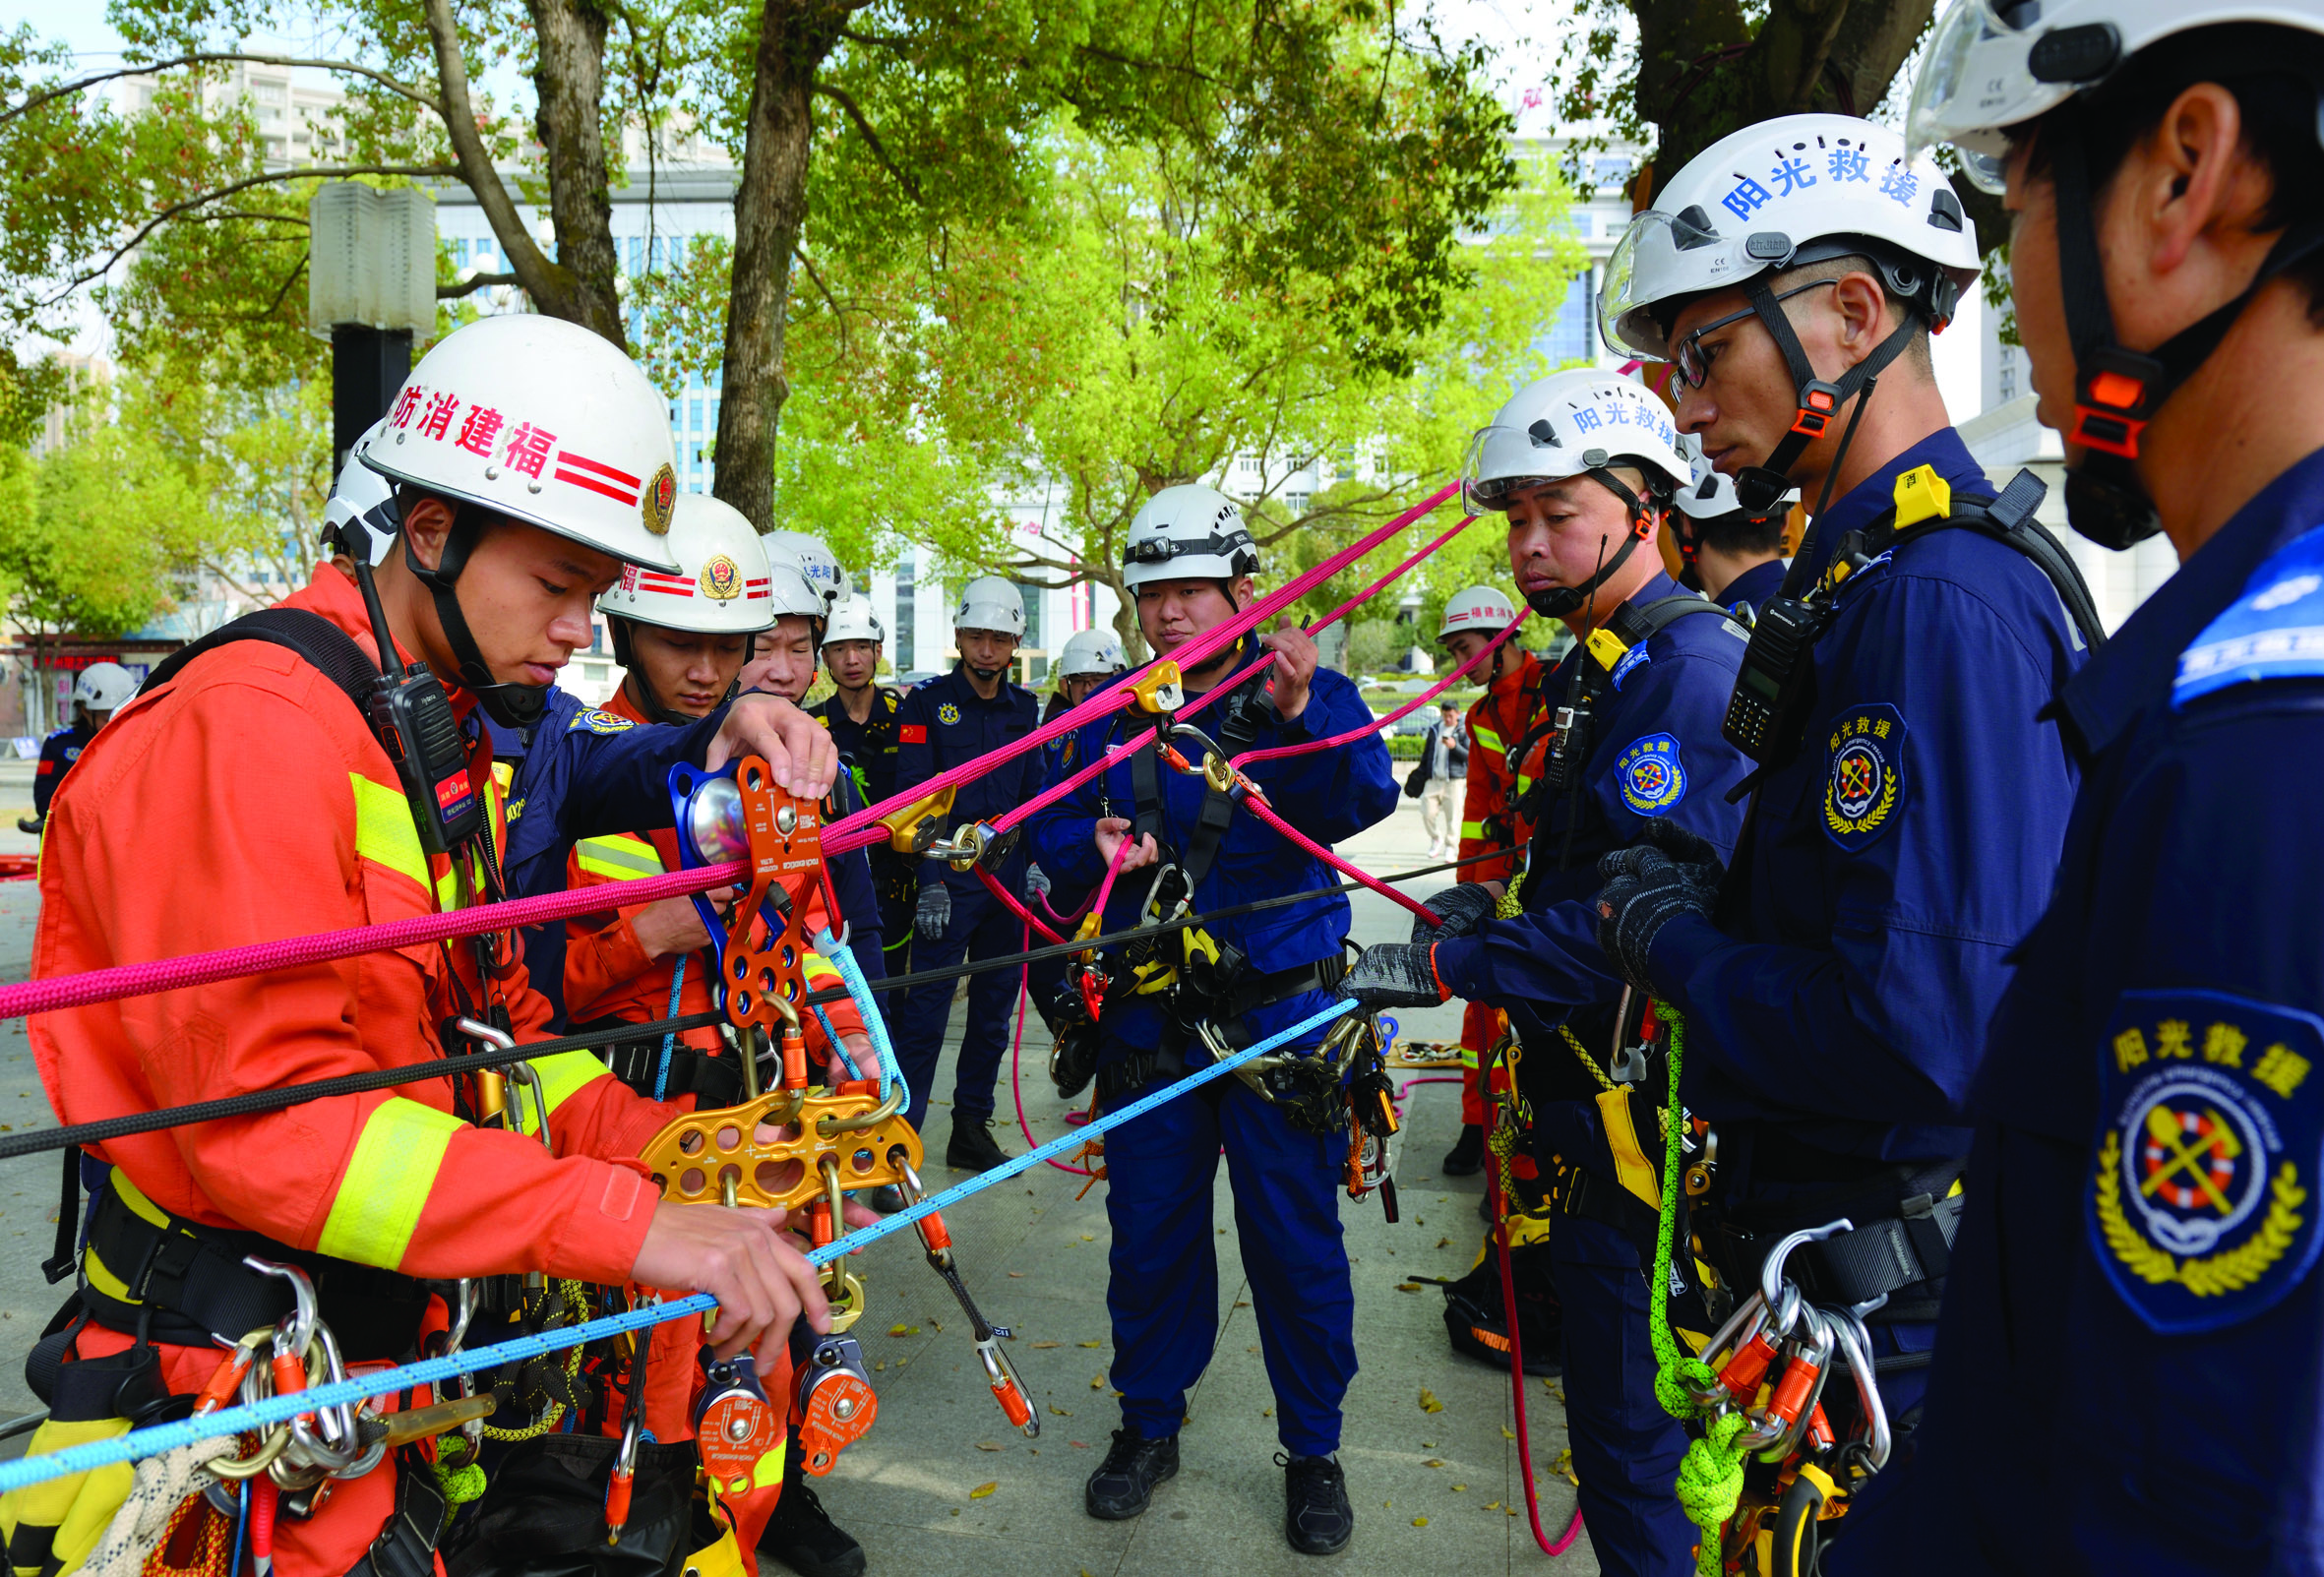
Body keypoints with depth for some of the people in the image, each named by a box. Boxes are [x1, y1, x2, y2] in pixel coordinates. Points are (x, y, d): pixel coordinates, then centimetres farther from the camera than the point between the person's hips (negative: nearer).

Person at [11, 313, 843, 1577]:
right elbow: (264, 1112, -29)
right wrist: (629, 1226, -34)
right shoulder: (249, 726, -21)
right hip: (234, 1372, -8)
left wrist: (661, 1148, -6)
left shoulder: (452, 738, 10)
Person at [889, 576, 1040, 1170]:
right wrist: (929, 880, -15)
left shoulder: (1023, 707, 11)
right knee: (925, 1015, -7)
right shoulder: (928, 702, -2)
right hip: (948, 880, -5)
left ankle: (971, 1131, 23)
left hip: (1007, 877, 5)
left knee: (993, 1012, 11)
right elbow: (913, 798, -8)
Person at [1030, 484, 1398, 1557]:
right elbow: (1053, 832, 8)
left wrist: (1301, 712, -37)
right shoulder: (1112, 714, 7)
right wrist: (1097, 846, -15)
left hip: (1279, 1011, -3)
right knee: (1149, 1229, 14)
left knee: (1294, 1237, 6)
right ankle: (1148, 1424, 35)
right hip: (1148, 1015, 3)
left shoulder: (1312, 696, -3)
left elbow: (1365, 802, -20)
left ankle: (1312, 1448, 27)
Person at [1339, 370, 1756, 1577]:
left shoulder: (1691, 674, -19)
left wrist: (1443, 967, -24)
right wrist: (1496, 899, 8)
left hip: (1647, 1135, -10)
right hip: (1596, 1112, 10)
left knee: (1639, 1447, 3)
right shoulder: (1592, 670, 14)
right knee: (1621, 1416, 24)